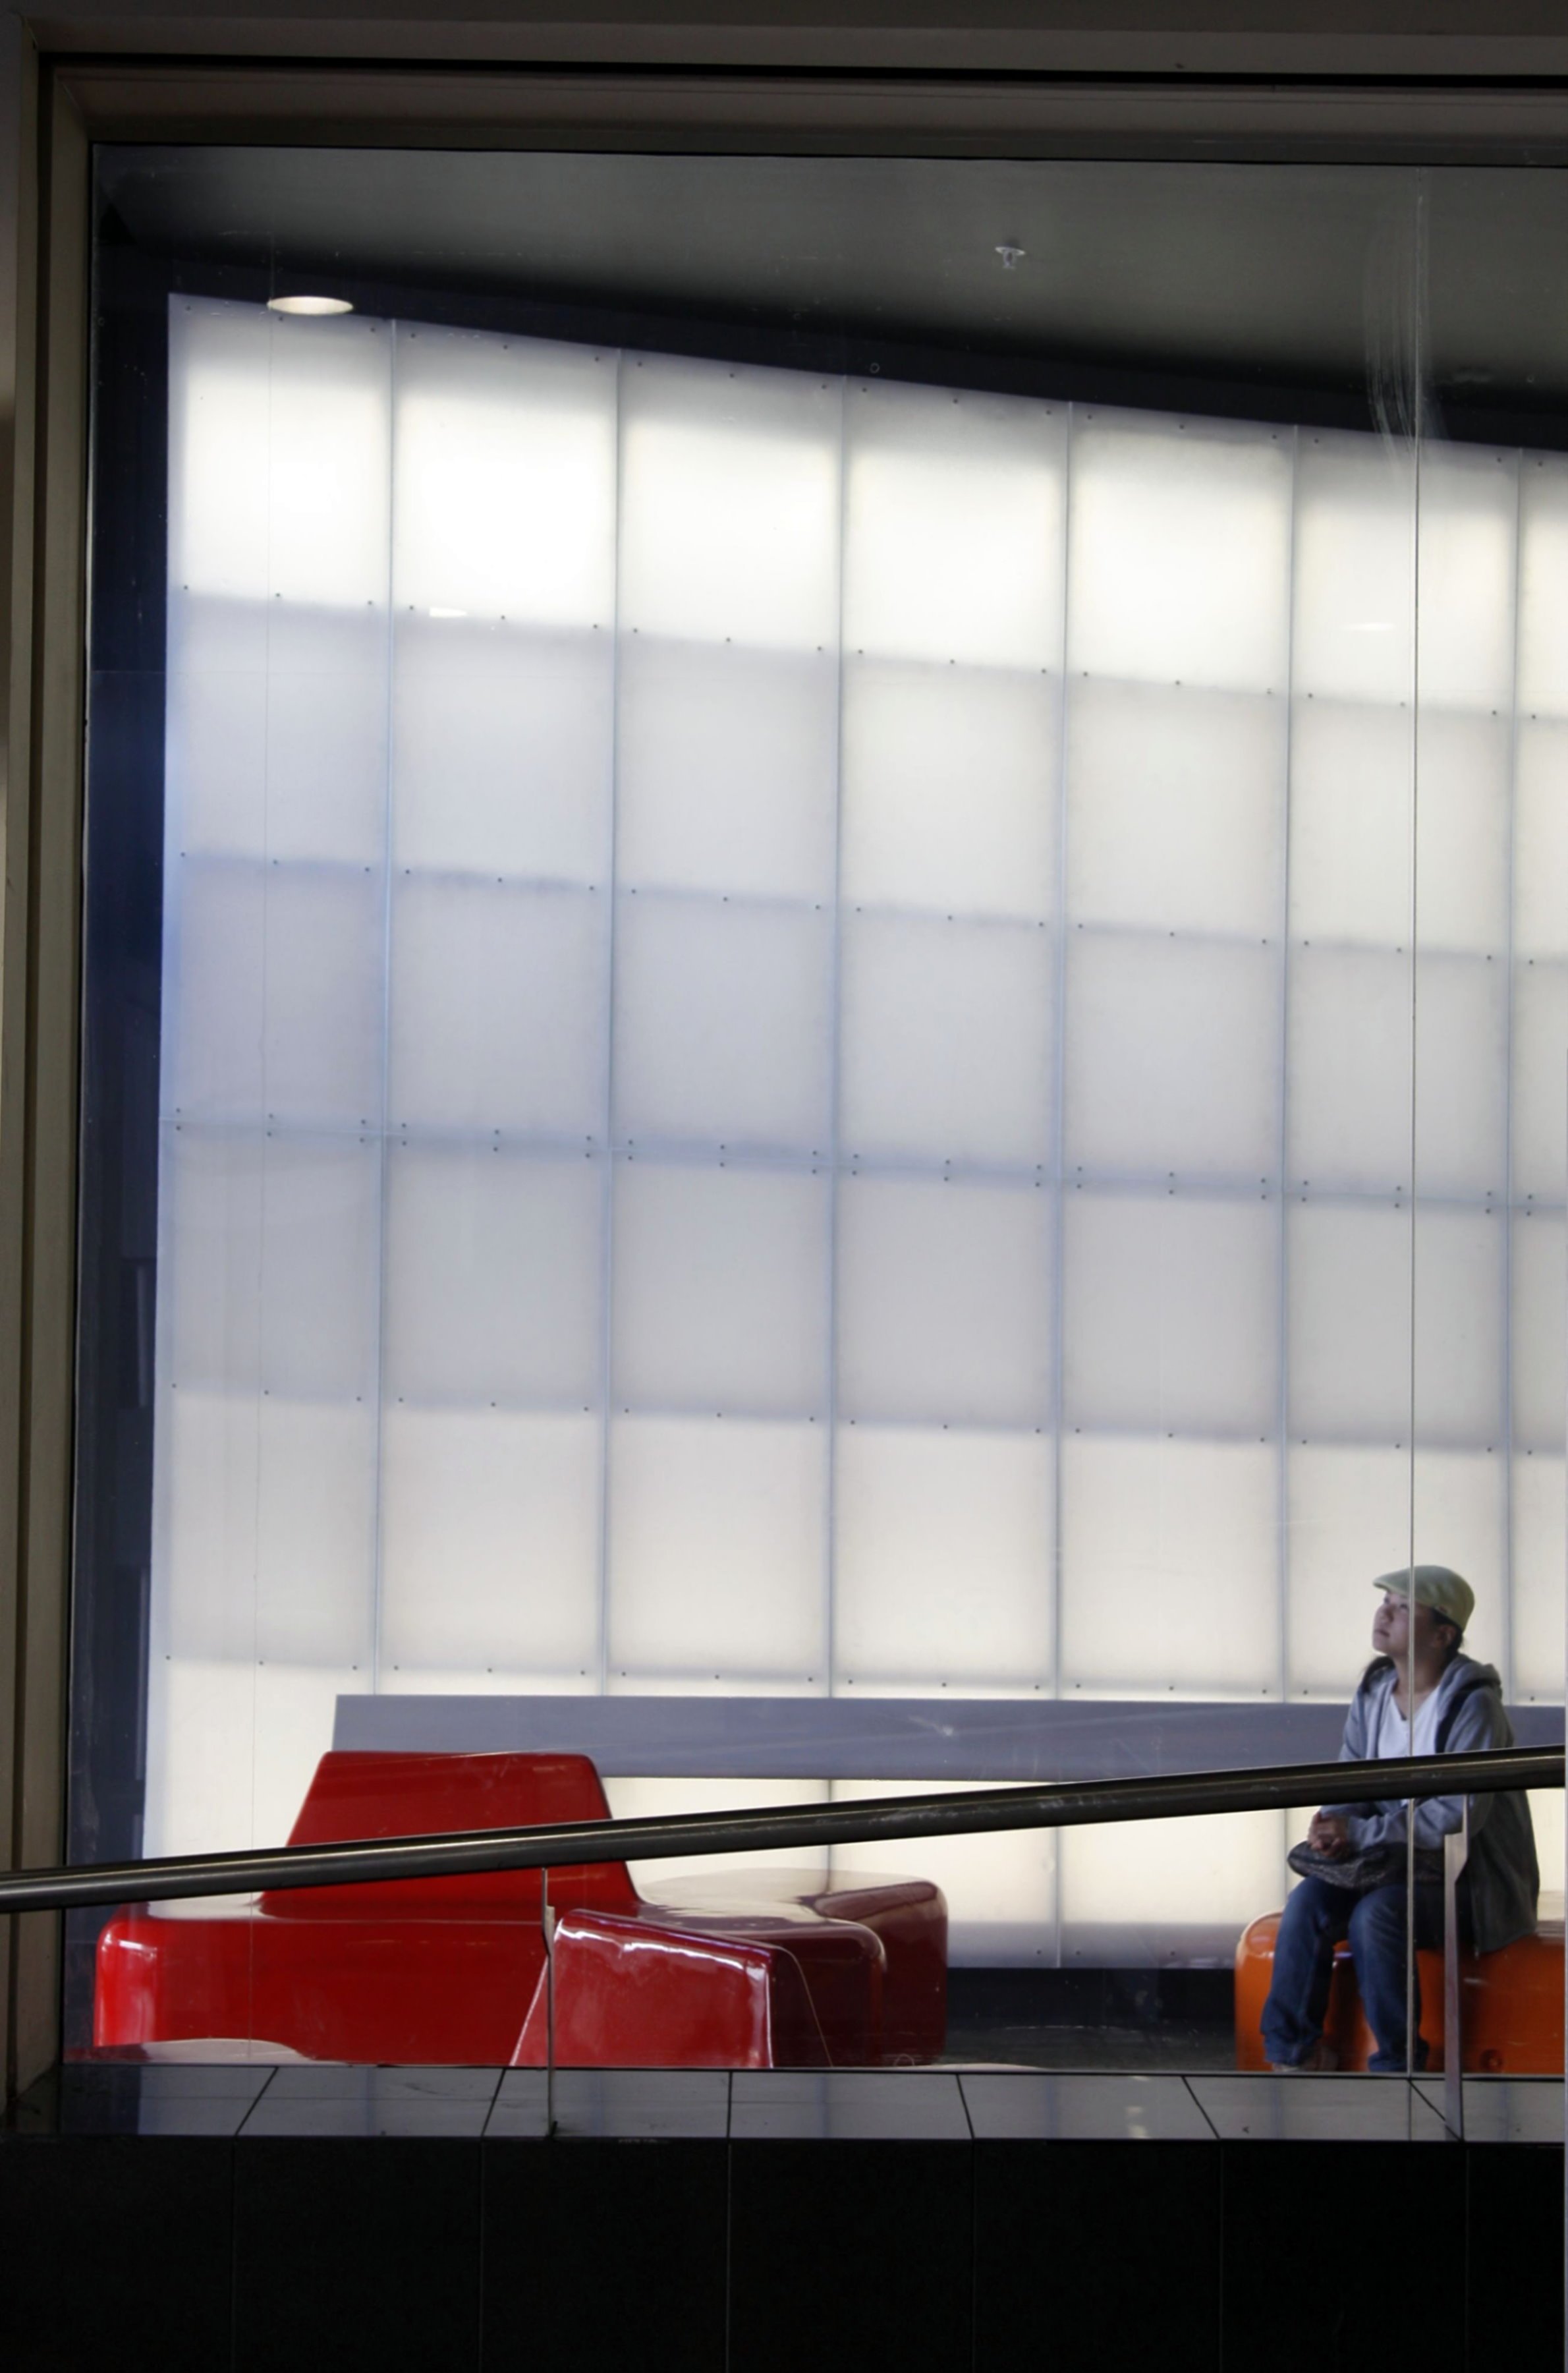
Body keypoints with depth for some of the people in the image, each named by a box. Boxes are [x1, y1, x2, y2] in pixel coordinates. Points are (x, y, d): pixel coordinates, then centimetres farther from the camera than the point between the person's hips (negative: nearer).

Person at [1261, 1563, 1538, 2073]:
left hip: (1467, 1883, -6)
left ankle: (1397, 2064, -19)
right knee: (1307, 1901, -20)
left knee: (1375, 1915, -32)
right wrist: (1332, 1825, -15)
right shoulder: (1373, 1694, 7)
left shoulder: (1473, 1706, -15)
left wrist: (1361, 1833, -24)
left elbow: (1459, 1814, -22)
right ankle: (1290, 2054, -15)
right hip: (1391, 1869, 6)